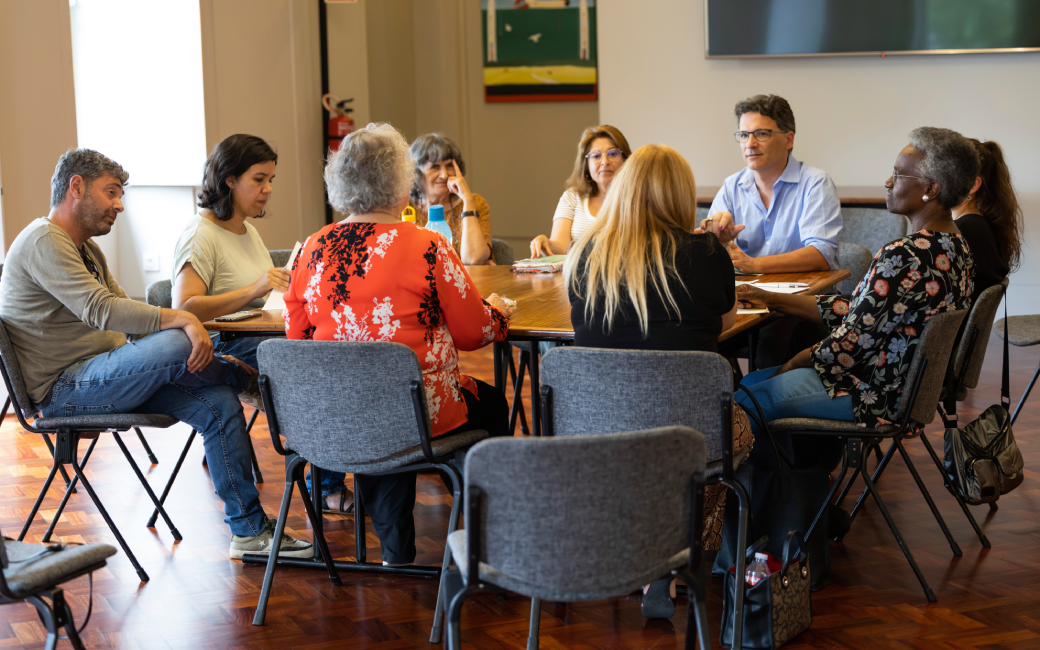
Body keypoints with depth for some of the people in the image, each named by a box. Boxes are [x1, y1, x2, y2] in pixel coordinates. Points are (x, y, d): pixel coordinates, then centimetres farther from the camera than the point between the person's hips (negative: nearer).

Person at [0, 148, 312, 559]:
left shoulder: (86, 248, 21)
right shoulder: (44, 242, -12)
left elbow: (125, 316, 16)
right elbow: (99, 311, -26)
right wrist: (181, 320, -30)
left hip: (103, 377, 9)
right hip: (62, 389, -9)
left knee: (219, 403, -9)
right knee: (175, 347, -30)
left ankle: (249, 531, -5)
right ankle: (249, 376, 4)